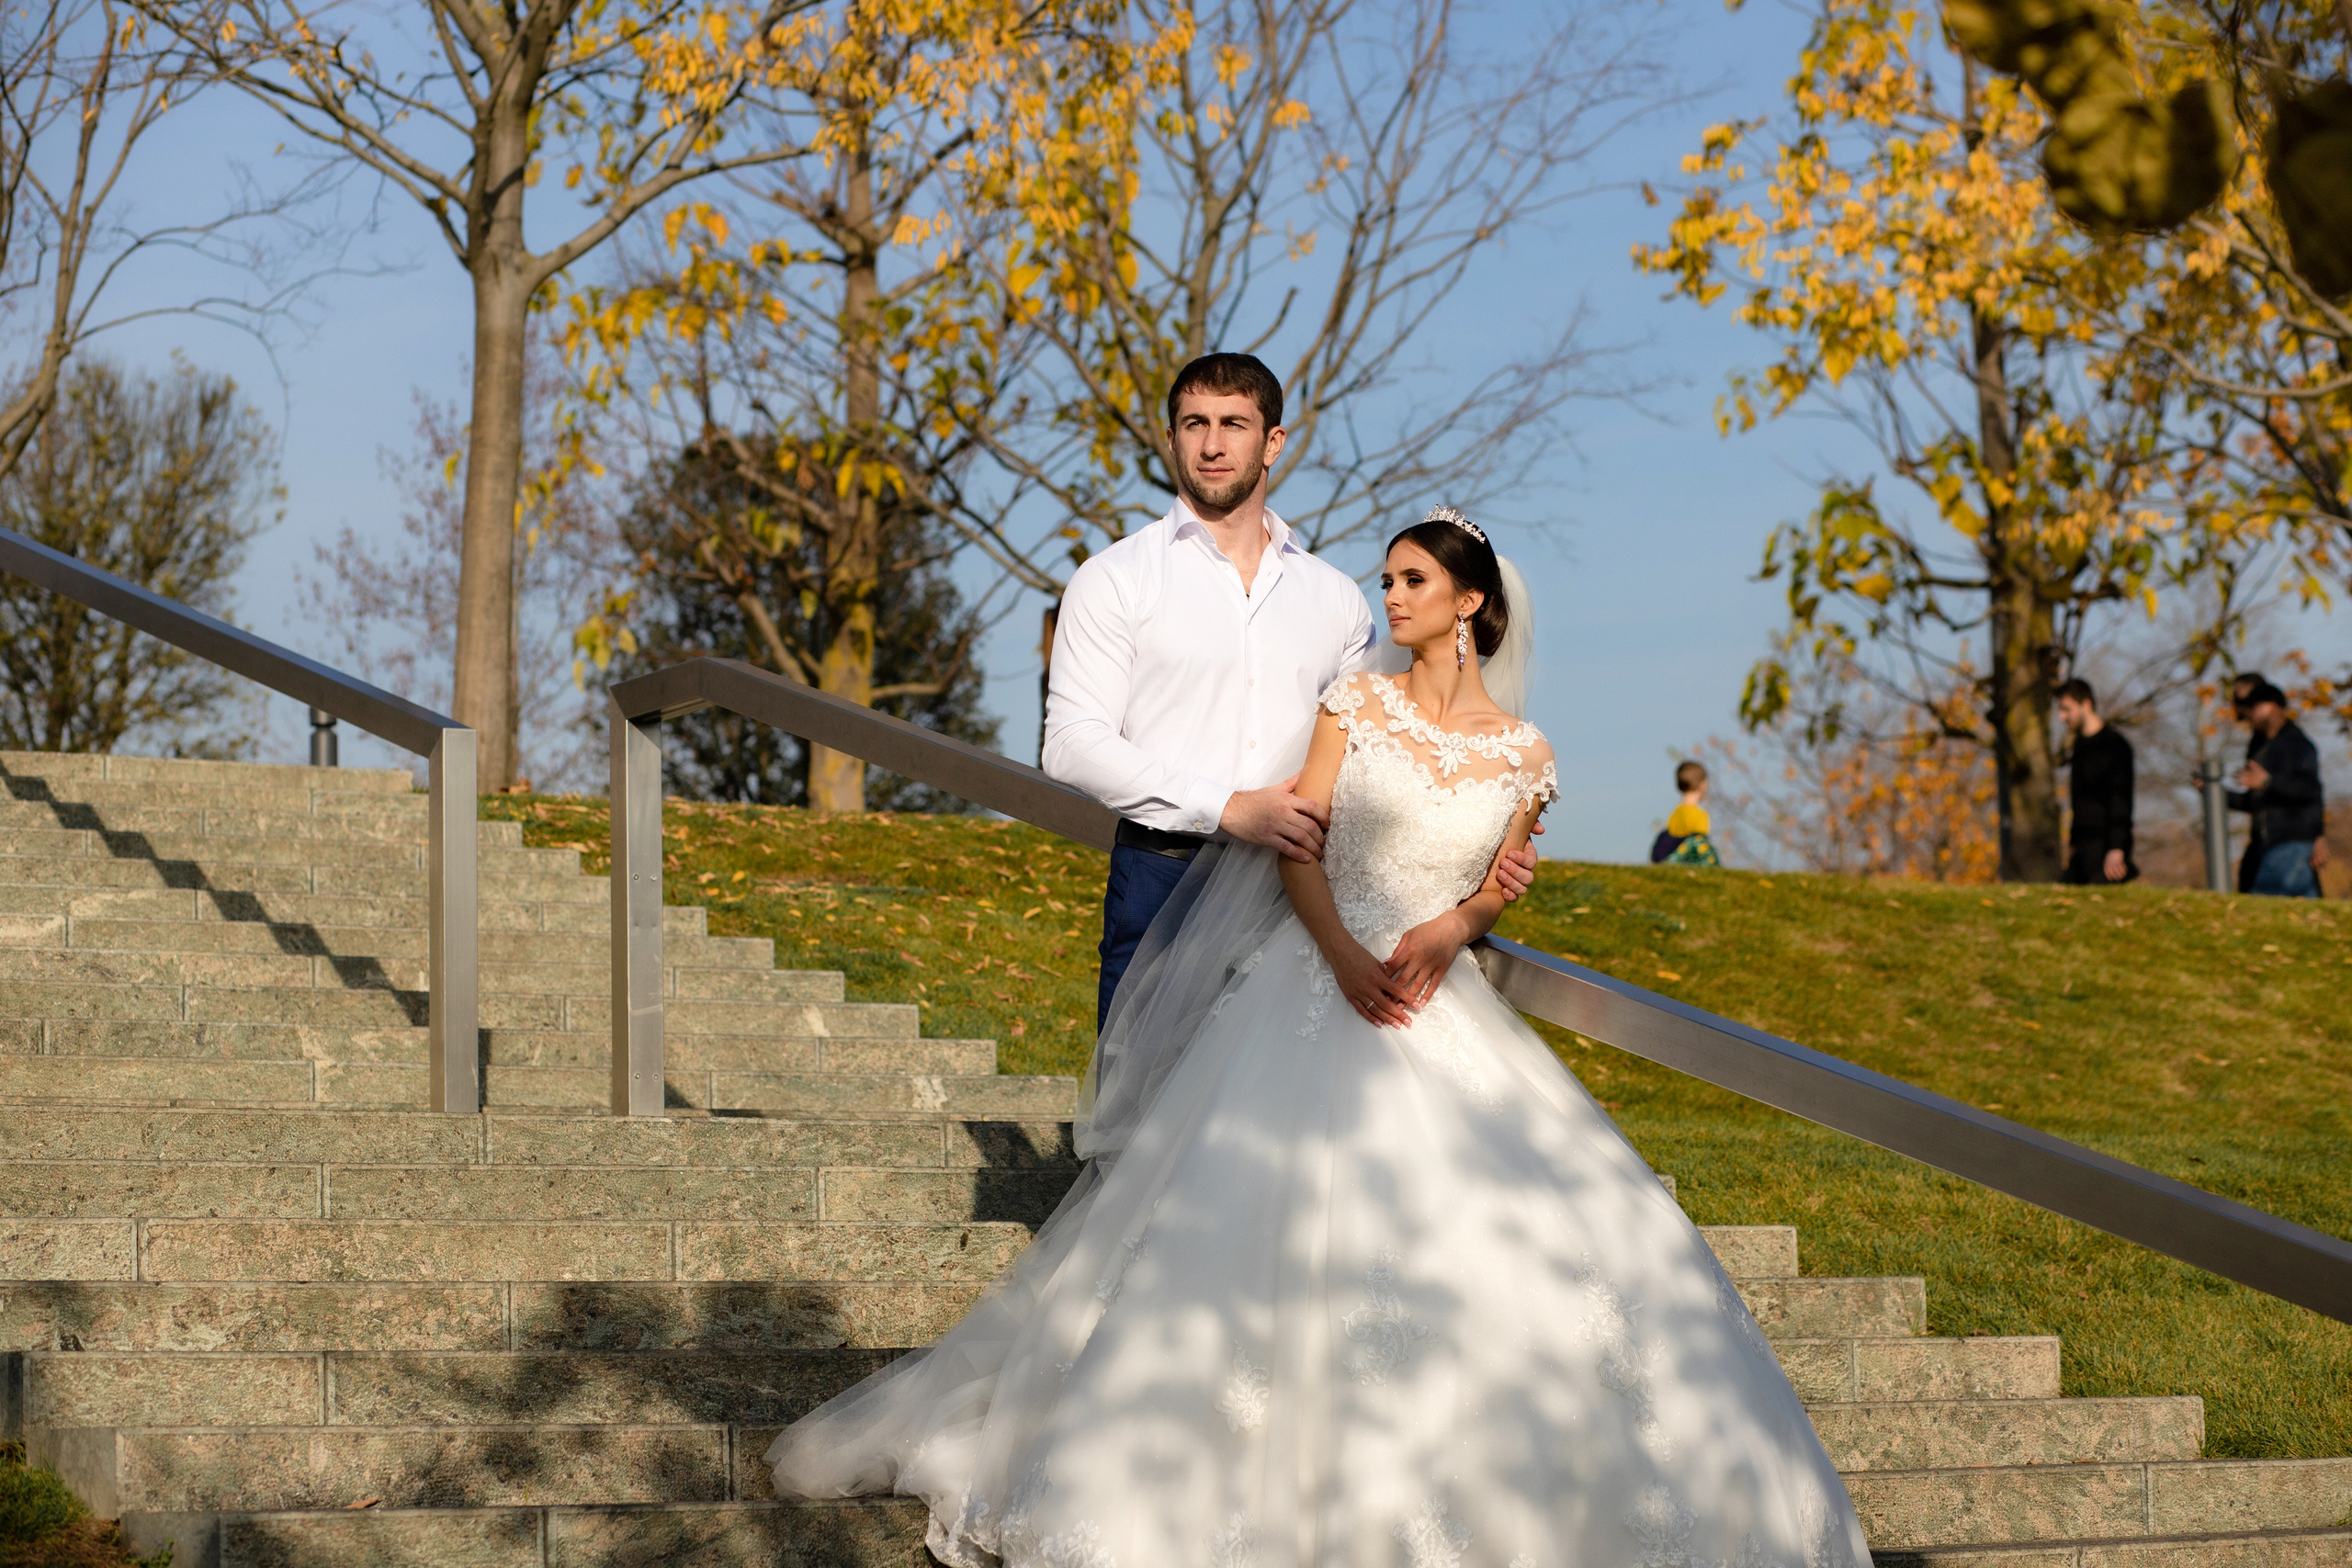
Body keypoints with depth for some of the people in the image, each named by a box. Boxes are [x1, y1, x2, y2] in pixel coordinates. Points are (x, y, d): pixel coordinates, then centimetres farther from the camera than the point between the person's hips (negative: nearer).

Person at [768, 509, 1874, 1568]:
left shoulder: (1521, 753, 6)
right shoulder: (1355, 704, 3)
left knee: (1504, 1232, -10)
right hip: (1316, 984, -1)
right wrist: (1344, 955, -18)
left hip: (1438, 1006, 1)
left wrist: (1452, 927, -11)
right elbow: (1296, 843, -3)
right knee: (1260, 1219, -9)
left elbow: (1497, 882, 12)